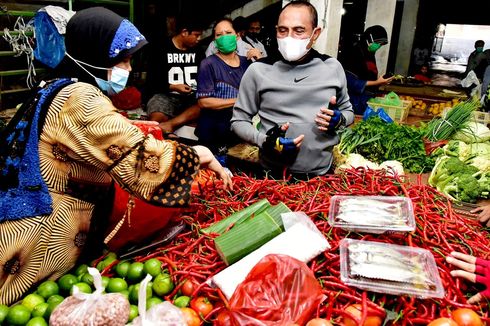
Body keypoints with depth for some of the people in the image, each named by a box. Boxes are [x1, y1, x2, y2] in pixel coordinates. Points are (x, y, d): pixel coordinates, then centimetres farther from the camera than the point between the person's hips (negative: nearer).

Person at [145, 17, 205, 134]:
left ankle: (170, 124, -43)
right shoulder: (161, 50, 2)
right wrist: (172, 87, -14)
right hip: (166, 95, -3)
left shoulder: (198, 51, 14)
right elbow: (152, 81, 1)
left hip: (193, 97, 3)